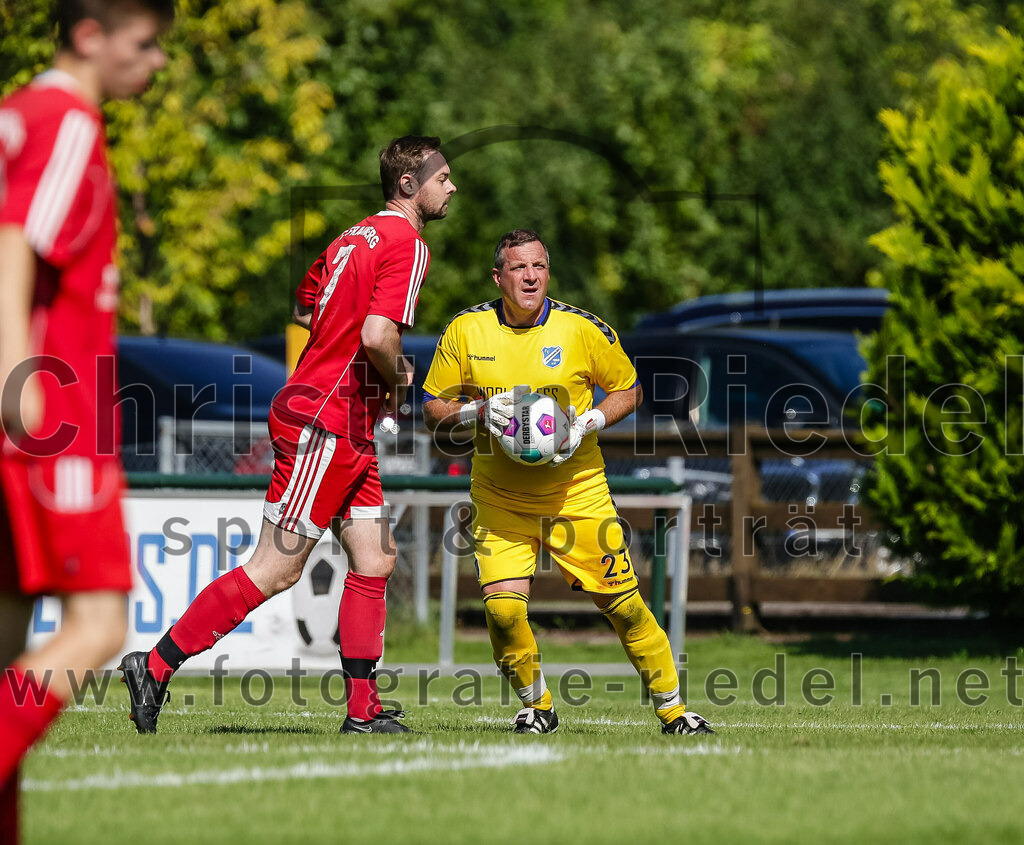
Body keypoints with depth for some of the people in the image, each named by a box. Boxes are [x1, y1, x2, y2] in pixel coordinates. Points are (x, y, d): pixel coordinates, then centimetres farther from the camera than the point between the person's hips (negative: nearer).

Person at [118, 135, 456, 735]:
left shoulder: (357, 237, 15)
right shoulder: (407, 245, -13)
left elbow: (305, 309, 26)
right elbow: (377, 335, -26)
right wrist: (396, 381, -5)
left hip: (348, 432, 10)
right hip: (326, 422, -10)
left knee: (375, 559, 9)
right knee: (277, 569, -9)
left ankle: (363, 710, 9)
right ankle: (155, 666, -6)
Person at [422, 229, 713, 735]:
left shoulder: (583, 329, -8)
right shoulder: (464, 332, -5)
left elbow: (628, 391, 6)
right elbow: (433, 410, 3)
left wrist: (586, 424, -12)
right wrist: (479, 411, -17)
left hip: (578, 492, 0)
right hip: (499, 499, 0)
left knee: (623, 603, -2)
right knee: (502, 607, -16)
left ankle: (672, 711, 15)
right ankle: (536, 707, 10)